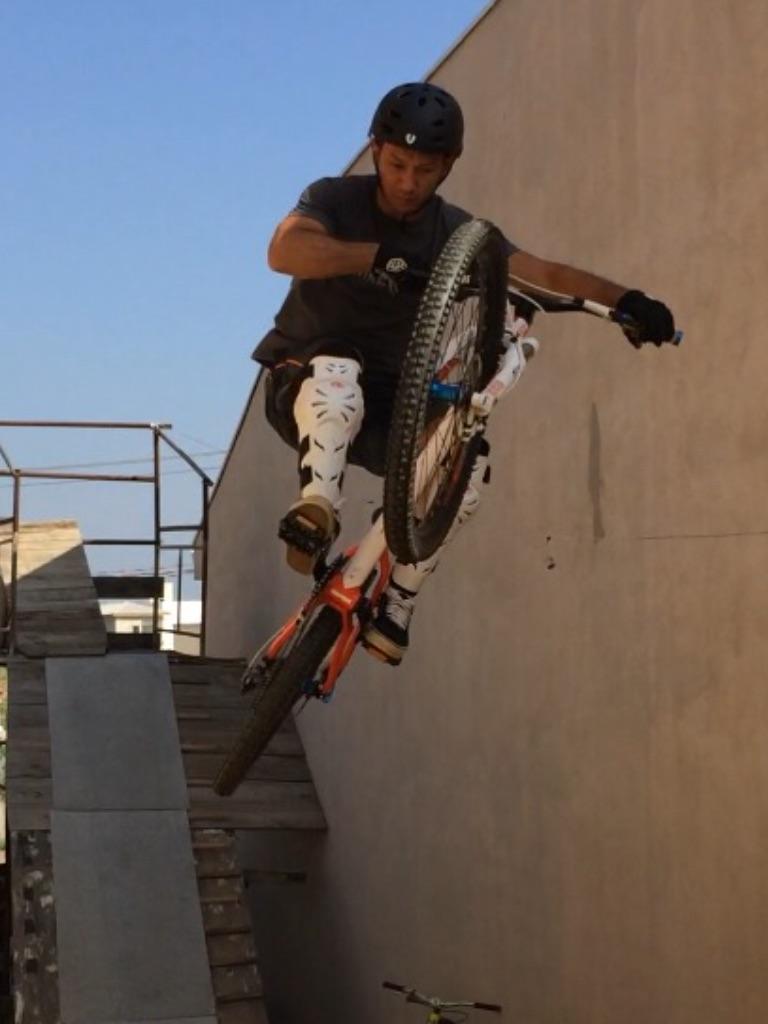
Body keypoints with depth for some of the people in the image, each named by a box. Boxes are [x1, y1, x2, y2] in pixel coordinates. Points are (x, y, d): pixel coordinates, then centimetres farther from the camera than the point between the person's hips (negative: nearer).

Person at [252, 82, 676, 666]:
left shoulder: (456, 234, -1)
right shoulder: (336, 199, -9)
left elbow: (547, 274, -9)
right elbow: (285, 251, -30)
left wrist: (626, 300, -26)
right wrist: (377, 255, -44)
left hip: (384, 403, 4)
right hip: (305, 388, -4)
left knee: (467, 464, -22)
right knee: (339, 373, -39)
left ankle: (395, 604, -9)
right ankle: (317, 511, -35)